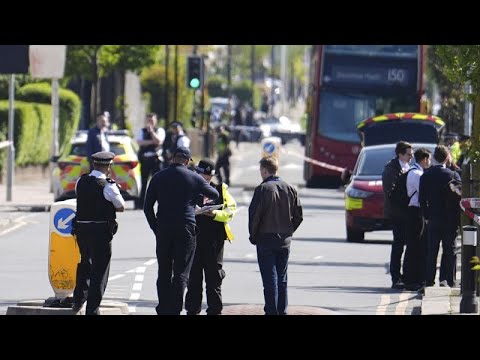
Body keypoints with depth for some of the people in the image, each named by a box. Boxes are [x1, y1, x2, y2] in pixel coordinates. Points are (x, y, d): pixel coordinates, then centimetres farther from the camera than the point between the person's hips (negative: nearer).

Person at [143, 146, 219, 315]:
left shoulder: (158, 177, 5)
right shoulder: (194, 178, -1)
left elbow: (147, 207, 5)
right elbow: (214, 195, 14)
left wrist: (156, 228, 13)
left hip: (163, 230, 2)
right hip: (186, 230, -2)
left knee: (164, 272, 10)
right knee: (181, 273, -1)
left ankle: (164, 309, 11)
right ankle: (175, 309, -9)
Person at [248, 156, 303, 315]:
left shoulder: (262, 189, -11)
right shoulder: (290, 189, 5)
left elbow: (254, 214, -14)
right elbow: (298, 216, 6)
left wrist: (253, 236, -1)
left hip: (266, 239, -5)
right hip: (285, 241, 5)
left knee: (270, 279, -3)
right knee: (282, 279, 13)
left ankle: (272, 311, -5)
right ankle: (282, 311, 14)